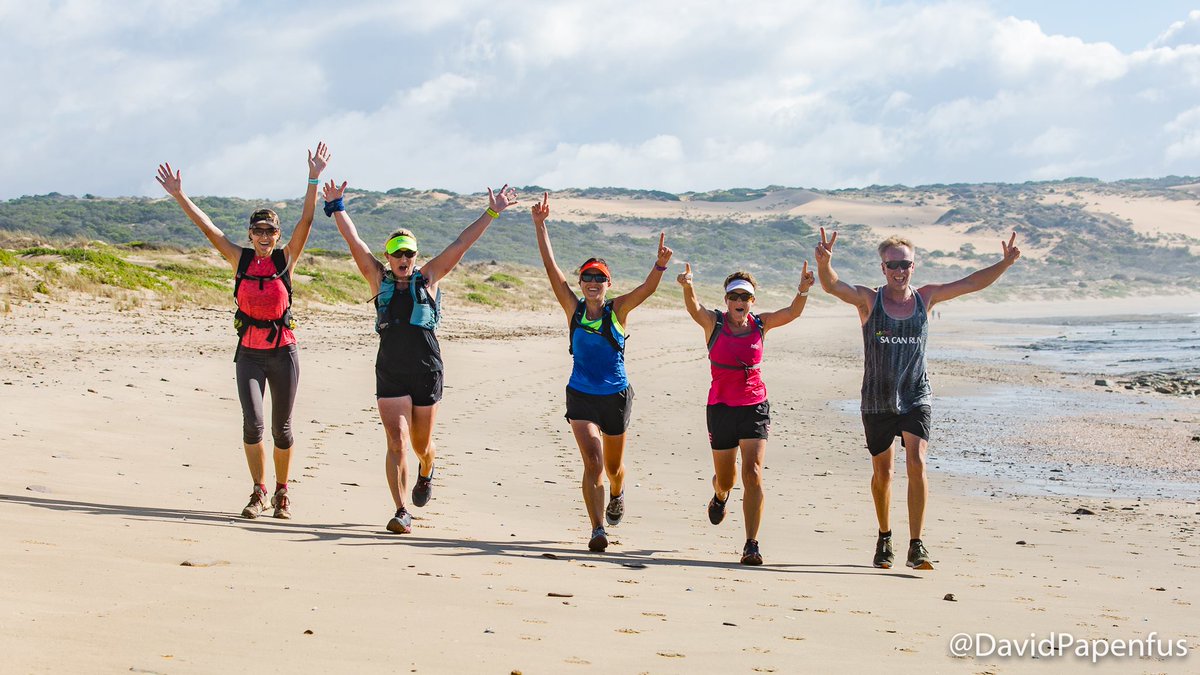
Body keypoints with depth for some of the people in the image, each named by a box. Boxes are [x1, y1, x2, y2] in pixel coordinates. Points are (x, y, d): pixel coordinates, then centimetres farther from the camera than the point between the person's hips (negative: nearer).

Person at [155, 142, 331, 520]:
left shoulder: (286, 259, 0)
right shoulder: (240, 259, 3)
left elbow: (306, 221, -10)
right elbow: (207, 228, -1)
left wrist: (314, 179, -19)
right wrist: (180, 196, -8)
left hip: (283, 352, 0)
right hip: (249, 353, 0)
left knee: (281, 428, 5)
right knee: (253, 423, -13)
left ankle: (282, 492, 23)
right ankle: (259, 493, 0)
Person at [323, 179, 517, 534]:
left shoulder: (428, 279, 5)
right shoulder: (379, 279, 6)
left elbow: (461, 243, 3)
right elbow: (354, 241, 3)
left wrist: (492, 213, 3)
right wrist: (336, 208, -2)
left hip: (427, 372, 0)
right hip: (390, 374, 0)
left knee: (422, 444, 13)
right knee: (397, 441, -11)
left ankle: (426, 473, 48)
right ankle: (401, 513, -8)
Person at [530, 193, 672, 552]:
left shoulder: (618, 310, -5)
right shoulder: (573, 308, -3)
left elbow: (647, 289, -20)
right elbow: (550, 266, -8)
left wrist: (660, 265, -40)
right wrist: (540, 226, -14)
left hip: (616, 396, 1)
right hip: (581, 396, -1)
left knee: (613, 465, 17)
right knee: (592, 461, -17)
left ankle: (616, 495, 52)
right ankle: (597, 530, -16)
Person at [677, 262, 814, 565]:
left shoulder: (760, 324, 1)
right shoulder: (714, 322, -4)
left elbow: (792, 312, -13)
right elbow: (693, 308, -25)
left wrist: (803, 290, -33)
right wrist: (687, 286, -46)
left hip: (755, 406, 0)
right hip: (721, 407, 0)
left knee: (753, 474, -14)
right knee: (726, 479, 14)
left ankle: (751, 544, -12)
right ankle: (720, 496, 53)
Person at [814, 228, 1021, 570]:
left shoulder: (925, 297, 2)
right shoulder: (869, 300, -6)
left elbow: (973, 283, 3)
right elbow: (832, 286, -22)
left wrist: (1005, 263, -10)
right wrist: (824, 264, -43)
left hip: (915, 398, 1)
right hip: (877, 401, 0)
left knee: (917, 464, -17)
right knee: (882, 472, 11)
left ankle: (916, 546, -14)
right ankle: (884, 538, 33)